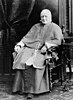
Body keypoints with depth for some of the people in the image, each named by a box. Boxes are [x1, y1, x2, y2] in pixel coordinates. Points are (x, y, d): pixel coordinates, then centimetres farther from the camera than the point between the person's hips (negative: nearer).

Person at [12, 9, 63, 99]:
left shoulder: (55, 27, 12)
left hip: (44, 51, -4)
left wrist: (47, 45, -17)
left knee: (33, 63, -33)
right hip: (31, 48, 4)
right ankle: (29, 89, -24)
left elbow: (58, 40, -3)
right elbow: (27, 37, 21)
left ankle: (31, 90, -23)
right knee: (22, 62, -26)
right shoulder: (36, 27, 26)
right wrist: (19, 45, 4)